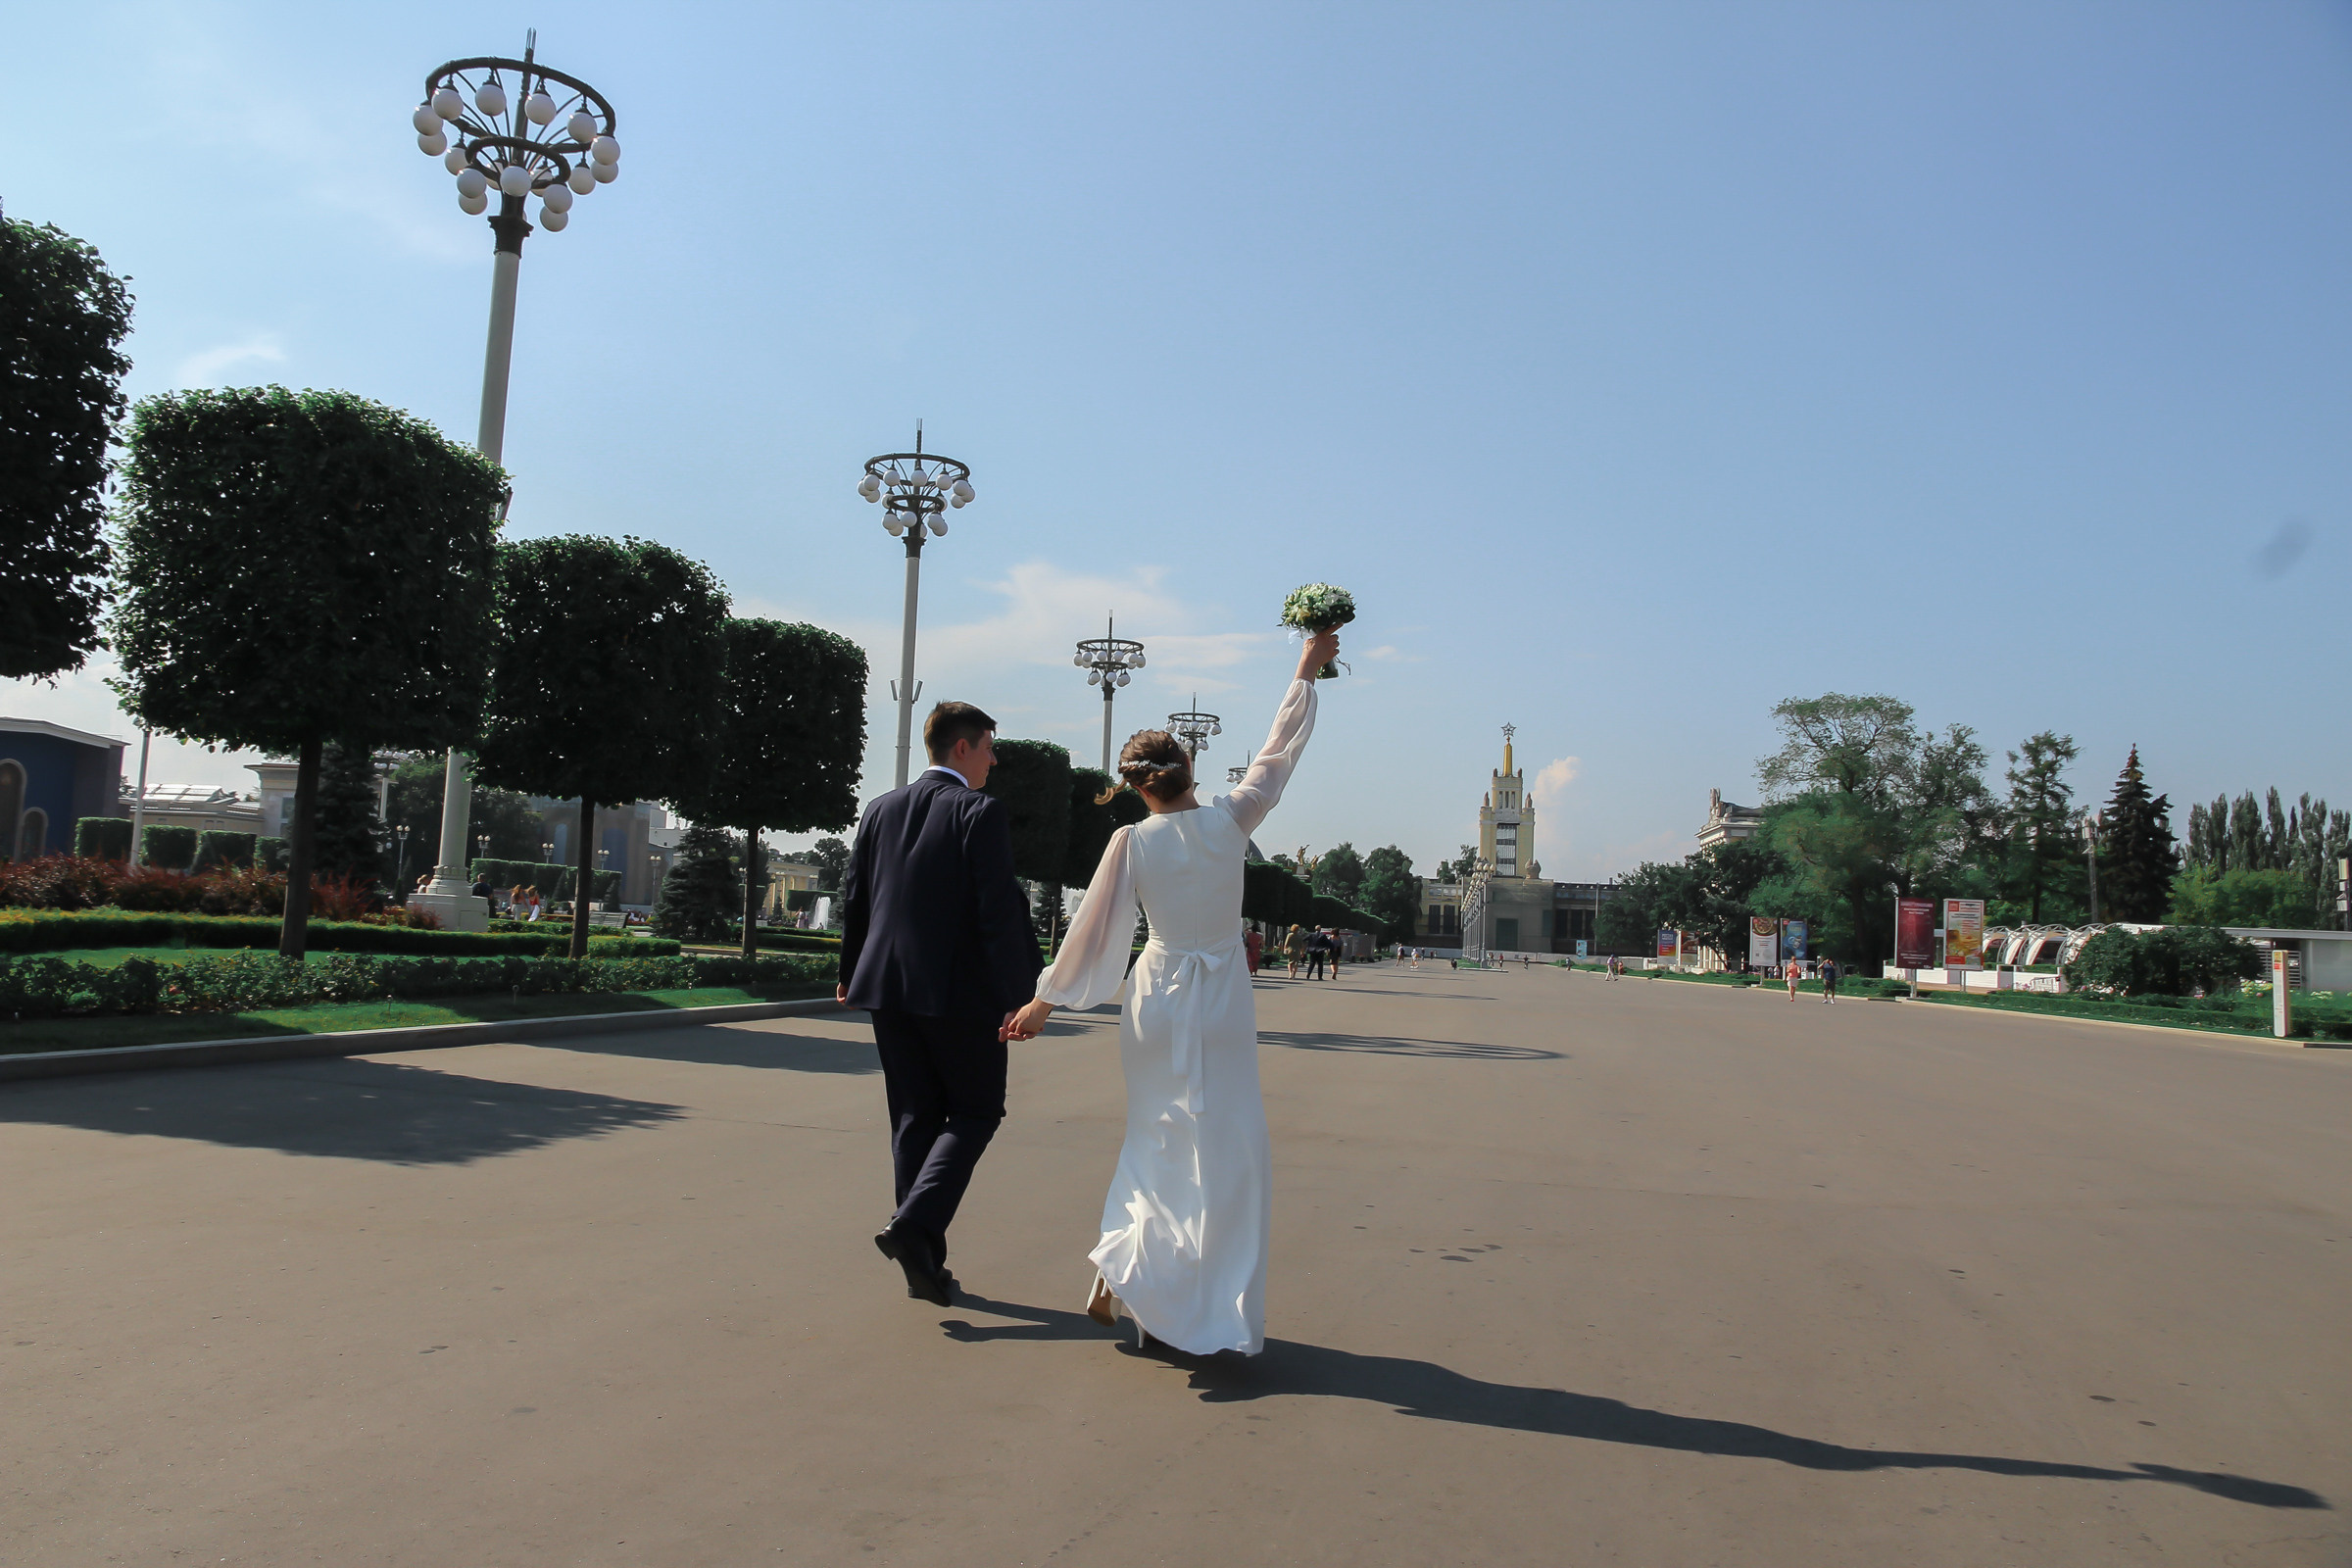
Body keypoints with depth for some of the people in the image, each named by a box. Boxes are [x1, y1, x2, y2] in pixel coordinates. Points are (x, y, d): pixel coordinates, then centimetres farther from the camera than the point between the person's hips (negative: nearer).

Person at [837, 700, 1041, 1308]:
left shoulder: (881, 810, 8)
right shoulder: (982, 813, -10)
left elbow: (853, 898, 13)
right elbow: (1000, 910, -16)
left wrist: (851, 972, 26)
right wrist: (1017, 997, -15)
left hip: (889, 987, 6)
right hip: (959, 990, -6)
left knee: (914, 1119, 13)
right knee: (976, 1112, 8)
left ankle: (924, 1263, 16)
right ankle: (913, 1224, -10)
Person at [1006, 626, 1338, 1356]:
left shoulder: (1132, 842, -6)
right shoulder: (1230, 820, -7)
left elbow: (1093, 929, -4)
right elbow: (1278, 750, 5)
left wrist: (1044, 1001, 5)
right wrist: (1306, 672, 17)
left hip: (1157, 996, 2)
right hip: (1221, 999, -2)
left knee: (1159, 1141, 18)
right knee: (1225, 1152, 5)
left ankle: (1121, 1274, 15)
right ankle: (1217, 1311, 7)